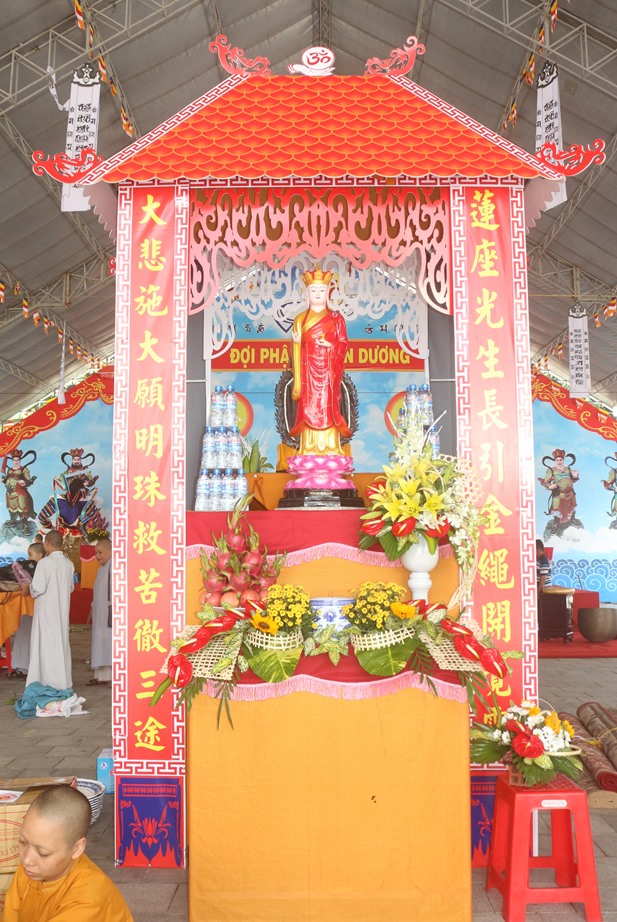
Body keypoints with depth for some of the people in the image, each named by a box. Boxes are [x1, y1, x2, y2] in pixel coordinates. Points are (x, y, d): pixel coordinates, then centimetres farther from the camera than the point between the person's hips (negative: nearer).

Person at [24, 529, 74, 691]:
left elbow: (38, 588, -16)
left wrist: (30, 588, 4)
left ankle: (49, 683, 5)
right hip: (62, 610, 6)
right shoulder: (69, 564, 3)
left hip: (46, 609, -6)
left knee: (47, 644, 1)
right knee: (62, 643, 13)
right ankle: (64, 682, 19)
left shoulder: (45, 562, -15)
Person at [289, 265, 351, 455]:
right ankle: (308, 452, -2)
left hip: (328, 371, -1)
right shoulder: (300, 319, 12)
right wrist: (296, 341, -11)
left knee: (328, 409, -5)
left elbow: (343, 344, 4)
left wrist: (331, 345, -14)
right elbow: (296, 350, 9)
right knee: (308, 409, -3)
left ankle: (330, 451, -3)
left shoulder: (336, 317, 9)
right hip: (308, 371, 1)